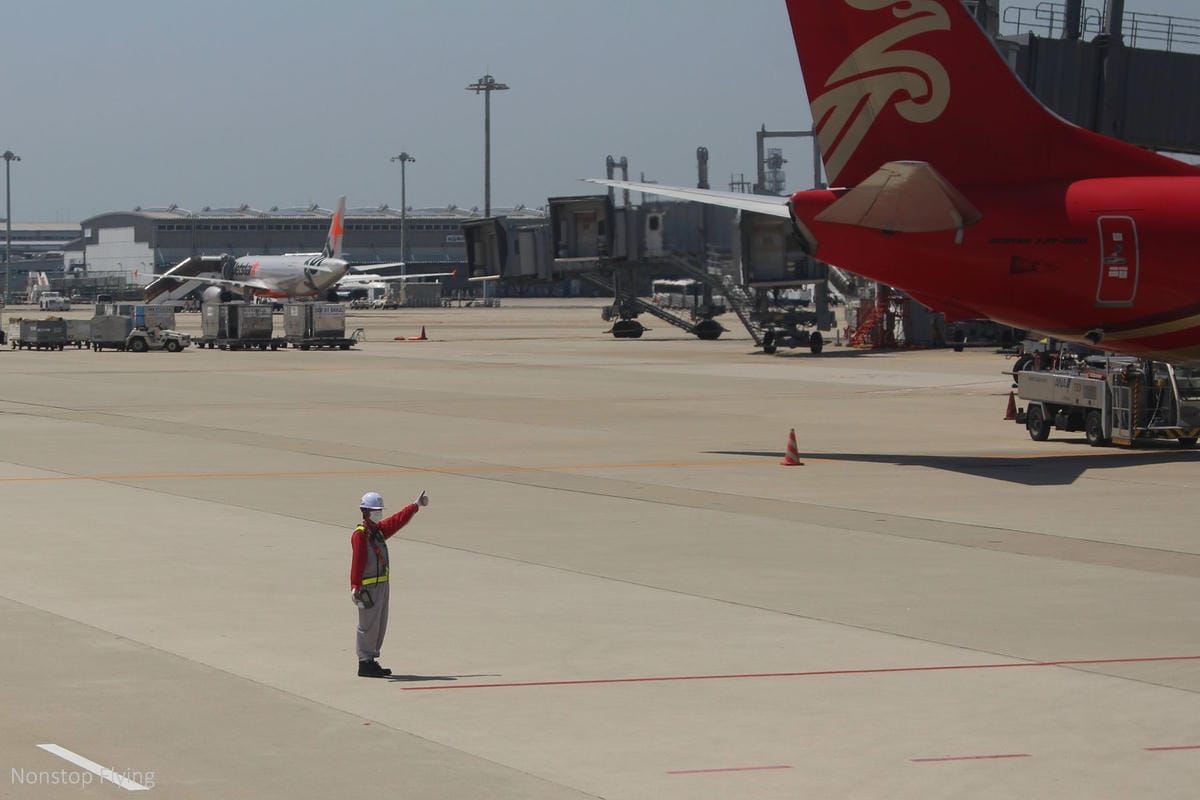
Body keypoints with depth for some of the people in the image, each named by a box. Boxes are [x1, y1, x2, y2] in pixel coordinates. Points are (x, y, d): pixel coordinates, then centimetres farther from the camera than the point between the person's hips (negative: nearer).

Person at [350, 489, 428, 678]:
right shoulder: (360, 534, -13)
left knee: (380, 625, 13)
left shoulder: (379, 530, 14)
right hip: (369, 587, -10)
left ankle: (371, 661, 19)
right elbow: (357, 561, -21)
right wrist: (355, 587, -27)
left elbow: (397, 520, 28)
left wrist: (416, 506, 36)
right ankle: (365, 663, -1)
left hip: (382, 585, 10)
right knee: (369, 625, -6)